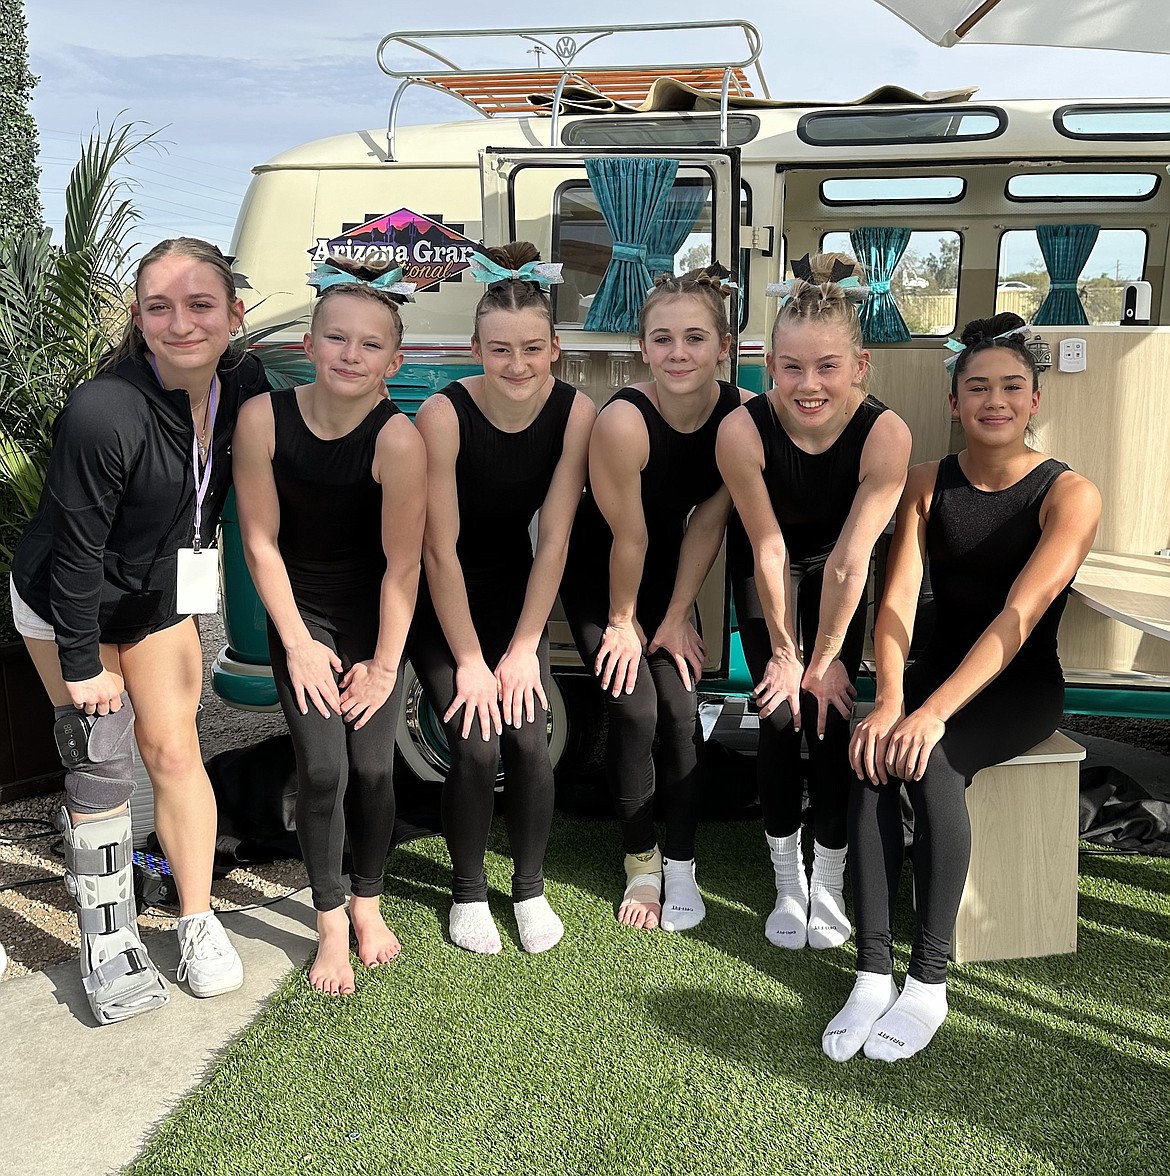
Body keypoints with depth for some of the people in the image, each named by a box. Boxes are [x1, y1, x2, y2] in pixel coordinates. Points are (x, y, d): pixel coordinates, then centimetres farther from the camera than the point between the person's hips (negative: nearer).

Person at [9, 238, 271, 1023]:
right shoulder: (104, 413, -33)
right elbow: (76, 551, -24)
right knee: (100, 767, -2)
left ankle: (199, 925, 17)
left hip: (162, 598, 4)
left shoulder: (244, 385, -16)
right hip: (65, 604, -4)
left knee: (174, 751, 5)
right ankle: (109, 945, 12)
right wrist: (83, 663, -17)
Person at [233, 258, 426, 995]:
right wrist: (298, 644, -6)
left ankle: (368, 904, 25)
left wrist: (384, 664, -10)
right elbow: (261, 540, -9)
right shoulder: (264, 418, -17)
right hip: (300, 612, 1)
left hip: (373, 616, -1)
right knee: (323, 770, -6)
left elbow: (402, 563, -16)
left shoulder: (398, 438, -23)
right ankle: (330, 925, 14)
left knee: (372, 768, -2)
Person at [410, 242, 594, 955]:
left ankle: (532, 889, 14)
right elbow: (441, 549, -20)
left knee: (530, 740, -9)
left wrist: (523, 649, -11)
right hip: (441, 600, -2)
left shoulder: (575, 413, -16)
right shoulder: (445, 414, -25)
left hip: (515, 590, 3)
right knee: (476, 748, -12)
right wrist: (469, 661, -17)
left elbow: (554, 542, -11)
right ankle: (469, 894, 13)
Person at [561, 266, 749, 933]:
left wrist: (677, 616, -5)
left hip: (669, 572, 3)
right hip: (600, 572, -3)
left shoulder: (743, 413, -19)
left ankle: (681, 865, 11)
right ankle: (641, 863, 11)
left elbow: (707, 523, -11)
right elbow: (628, 537, -22)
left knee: (682, 710, -4)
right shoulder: (623, 421, -33)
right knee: (634, 710, -9)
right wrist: (622, 622, -10)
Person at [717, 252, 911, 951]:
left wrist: (824, 658, -19)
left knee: (833, 713, -7)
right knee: (781, 716, -7)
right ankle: (787, 884, 10)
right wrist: (784, 652, -14)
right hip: (767, 568, 0)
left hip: (837, 567, 0)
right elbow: (769, 551, -23)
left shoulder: (886, 434, -32)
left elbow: (847, 563, -27)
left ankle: (830, 885, 11)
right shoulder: (743, 430, -33)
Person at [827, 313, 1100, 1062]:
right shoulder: (929, 485, 3)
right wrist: (890, 701, -25)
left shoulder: (1070, 494, -10)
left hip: (1021, 685, -3)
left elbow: (1019, 615, -23)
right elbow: (898, 597, -8)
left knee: (930, 760, -32)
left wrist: (935, 712, -33)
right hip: (939, 668, 3)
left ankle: (929, 982, -22)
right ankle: (873, 974, -23)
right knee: (875, 757, -28)